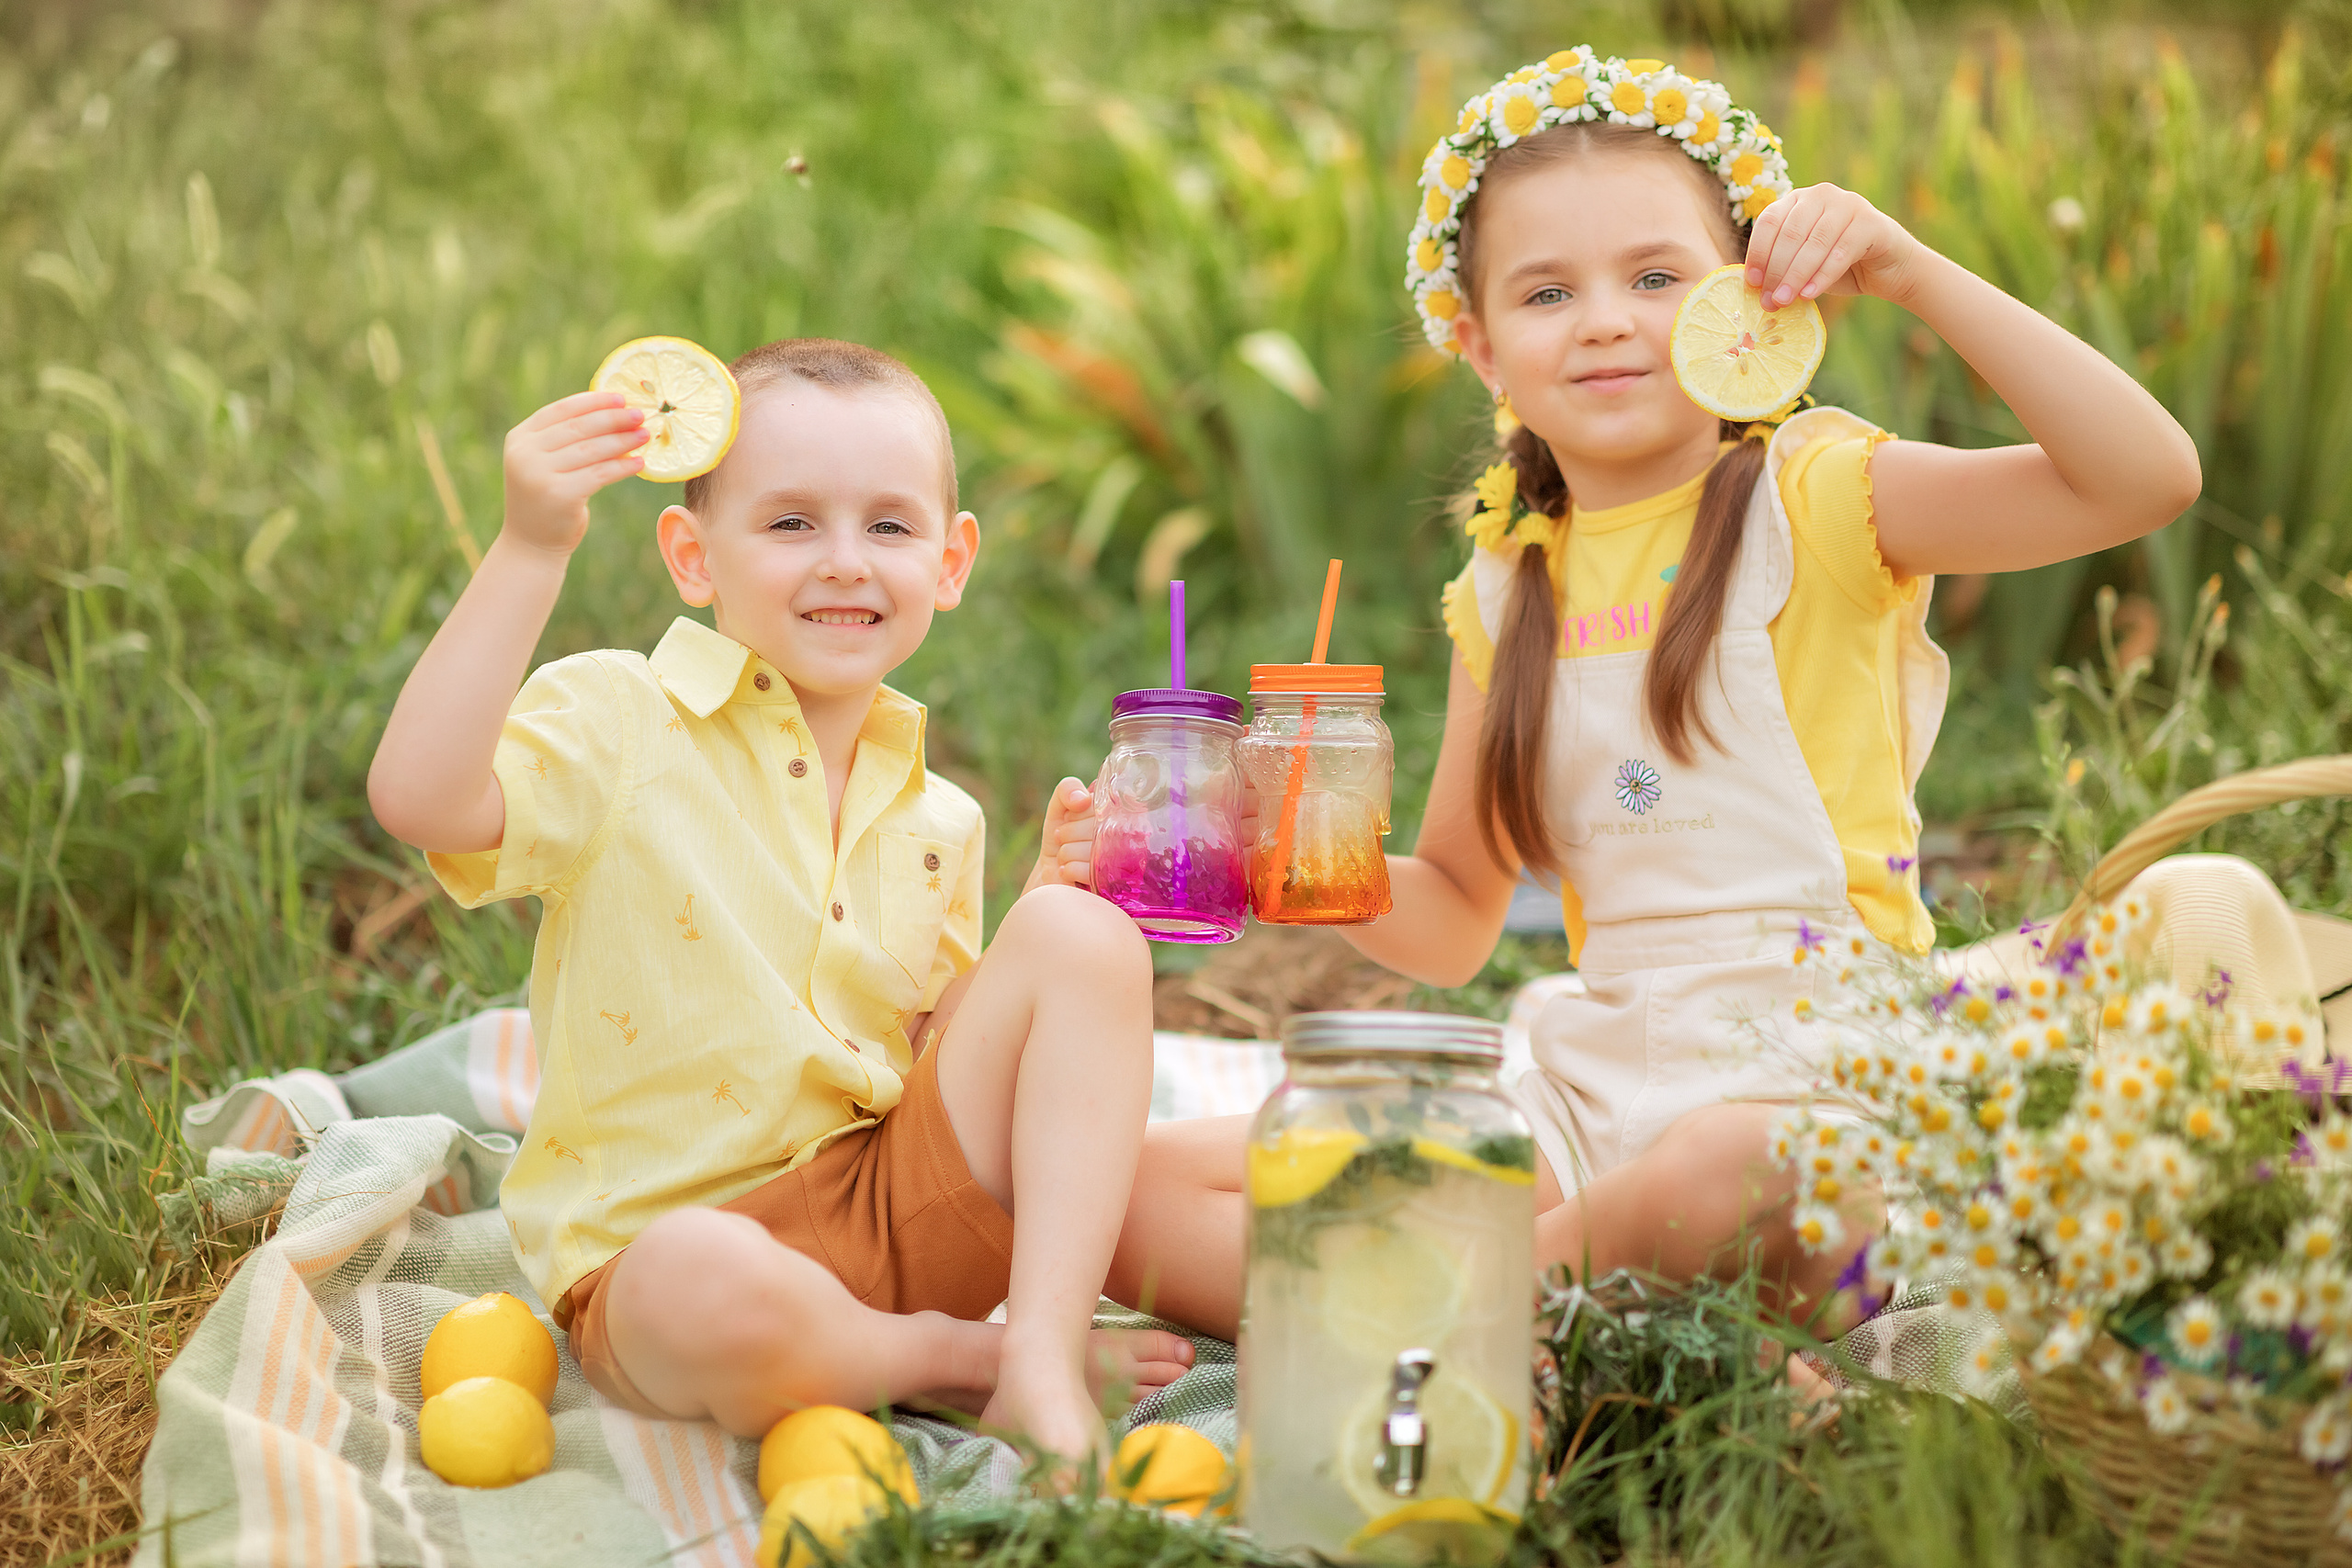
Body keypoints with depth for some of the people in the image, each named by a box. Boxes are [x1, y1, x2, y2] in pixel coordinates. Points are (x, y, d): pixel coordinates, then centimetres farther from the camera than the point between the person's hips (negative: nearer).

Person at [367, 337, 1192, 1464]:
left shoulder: (934, 820, 12)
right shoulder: (619, 725, -6)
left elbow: (949, 1063, 15)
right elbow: (419, 798, -26)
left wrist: (1047, 910, -1)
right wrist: (530, 549, -30)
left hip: (893, 1206, 6)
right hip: (662, 1239, -5)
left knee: (1087, 939, -11)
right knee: (709, 1287, -42)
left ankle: (1043, 1354, -19)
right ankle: (960, 1355, -9)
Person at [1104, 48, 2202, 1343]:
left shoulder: (1812, 498, -2)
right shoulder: (1509, 587, 12)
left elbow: (2150, 477, -17)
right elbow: (1454, 919, 18)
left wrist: (1912, 274, -19)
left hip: (1810, 1074, -5)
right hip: (1594, 1079, 5)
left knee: (1718, 1180, -43)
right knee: (1149, 1187, -7)